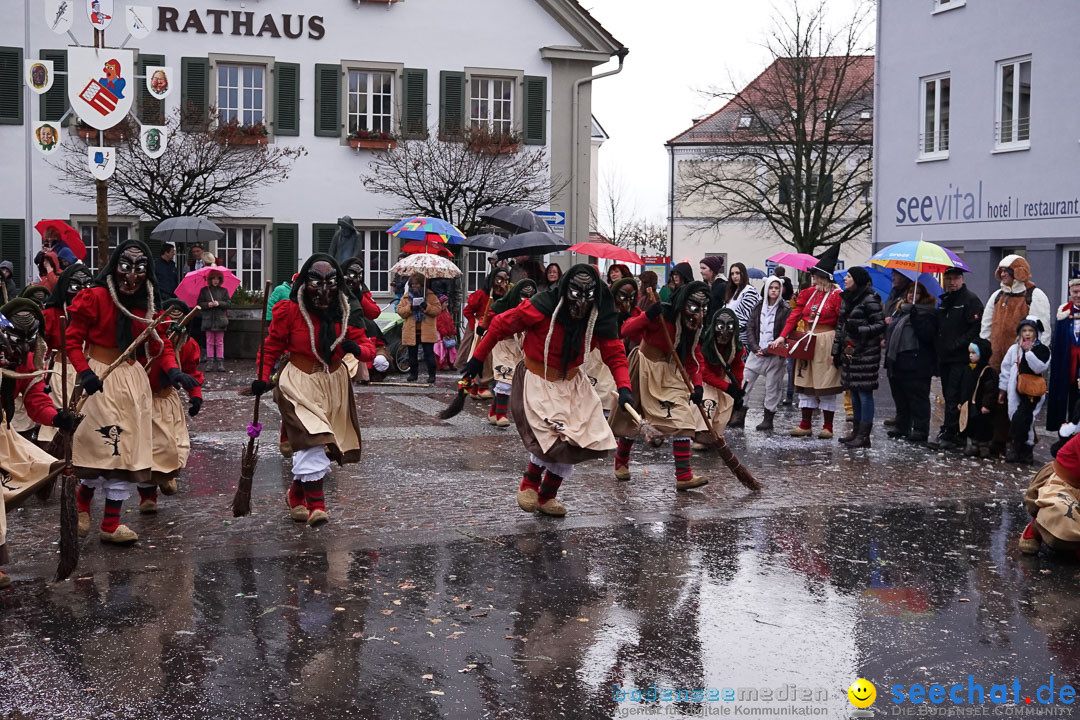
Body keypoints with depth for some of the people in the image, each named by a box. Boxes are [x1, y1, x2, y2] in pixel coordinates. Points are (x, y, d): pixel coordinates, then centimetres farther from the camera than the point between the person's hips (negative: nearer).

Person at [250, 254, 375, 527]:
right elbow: (272, 346, 0)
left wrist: (357, 348, -22)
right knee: (312, 440, -20)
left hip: (334, 383, 4)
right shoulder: (289, 310, -9)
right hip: (300, 383, -4)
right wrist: (263, 377, -10)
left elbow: (368, 347, 1)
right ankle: (316, 506, -17)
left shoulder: (345, 312, 0)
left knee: (316, 447, 10)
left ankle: (296, 494, 33)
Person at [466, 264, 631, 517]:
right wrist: (478, 359, -6)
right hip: (537, 380, -5)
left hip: (571, 382, 5)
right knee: (553, 436, -20)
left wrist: (624, 387, -25)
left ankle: (547, 496, 27)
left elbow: (615, 355, -7)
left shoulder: (600, 320, -12)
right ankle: (529, 483, 9)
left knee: (576, 441, 6)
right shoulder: (542, 308, -24)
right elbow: (500, 325, -14)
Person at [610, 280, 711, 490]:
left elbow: (693, 358, 6)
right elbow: (627, 331, -27)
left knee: (683, 418, -9)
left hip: (670, 372, 6)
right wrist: (648, 316, -42)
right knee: (631, 416, 9)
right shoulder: (662, 314, -23)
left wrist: (697, 385, -7)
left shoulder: (695, 327, -1)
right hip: (645, 368, -5)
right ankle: (621, 463, 36)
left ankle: (684, 476, -9)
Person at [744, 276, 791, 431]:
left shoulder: (785, 310, -3)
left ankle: (768, 419, 14)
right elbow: (751, 328, 8)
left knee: (772, 386, 2)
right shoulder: (759, 306, 9)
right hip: (756, 352, 4)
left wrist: (767, 350, -12)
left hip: (775, 354, -4)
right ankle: (739, 417, 6)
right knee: (744, 382, -1)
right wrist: (755, 347, -7)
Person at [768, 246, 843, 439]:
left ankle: (827, 427, 9)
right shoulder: (808, 293, 9)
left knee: (826, 386, -1)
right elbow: (795, 316, 5)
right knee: (805, 383, 8)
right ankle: (805, 425, 14)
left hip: (826, 342, -6)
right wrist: (782, 337, -6)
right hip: (807, 341, 6)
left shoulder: (837, 295, -8)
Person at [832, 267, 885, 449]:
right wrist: (836, 351, 18)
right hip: (849, 352, 8)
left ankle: (864, 435, -2)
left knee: (864, 392, -5)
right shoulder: (846, 299, 14)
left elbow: (880, 324, -11)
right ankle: (857, 431, 21)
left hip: (865, 353, -8)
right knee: (853, 392, 13)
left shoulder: (870, 300, -10)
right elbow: (840, 326, 18)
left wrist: (859, 330, -23)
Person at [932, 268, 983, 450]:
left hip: (961, 358, -8)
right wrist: (939, 349, 13)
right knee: (948, 396, 10)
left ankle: (948, 434, -8)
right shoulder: (944, 301, 18)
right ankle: (956, 434, 18)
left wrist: (956, 345, -17)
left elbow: (976, 329, -16)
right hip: (945, 358, 8)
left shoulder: (971, 300, -7)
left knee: (953, 398, -9)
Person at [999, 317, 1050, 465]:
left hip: (1033, 393, -4)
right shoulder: (1014, 349, 10)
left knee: (1020, 420, -13)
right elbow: (1006, 369, 13)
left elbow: (1040, 368, -15)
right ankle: (1026, 451, 16)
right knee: (1017, 420, 3)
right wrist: (1002, 389, 12)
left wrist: (1029, 351, -16)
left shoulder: (1043, 350, 0)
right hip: (1016, 391, 4)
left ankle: (1016, 450, 0)